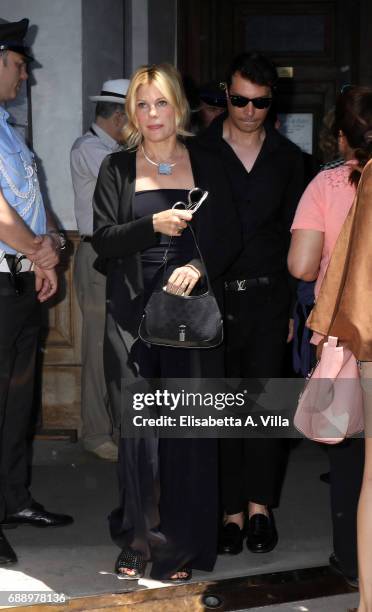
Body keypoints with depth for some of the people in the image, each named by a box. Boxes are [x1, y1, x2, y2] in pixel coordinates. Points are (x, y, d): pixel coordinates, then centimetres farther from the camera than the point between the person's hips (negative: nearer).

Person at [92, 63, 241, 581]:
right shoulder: (117, 169, 8)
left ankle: (180, 545, 7)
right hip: (132, 310, 0)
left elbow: (230, 238, 7)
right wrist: (154, 225, -16)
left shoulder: (207, 167, 9)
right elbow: (103, 240, 0)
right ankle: (138, 537, 9)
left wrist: (197, 267, -12)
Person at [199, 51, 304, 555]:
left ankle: (260, 503, 8)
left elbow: (296, 232, 12)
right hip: (212, 299, -1)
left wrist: (297, 306, 7)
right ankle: (232, 510, 12)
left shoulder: (287, 157, 10)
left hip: (269, 296, 1)